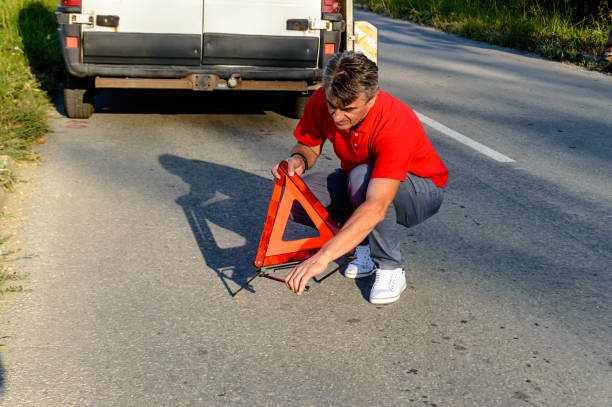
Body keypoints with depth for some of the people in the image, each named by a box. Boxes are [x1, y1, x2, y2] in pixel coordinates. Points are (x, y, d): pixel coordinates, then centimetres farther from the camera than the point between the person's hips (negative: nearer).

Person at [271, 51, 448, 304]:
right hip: (355, 180, 6)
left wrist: (323, 256, -56)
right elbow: (309, 145, 0)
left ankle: (390, 267, -19)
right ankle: (366, 242, 2)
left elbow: (376, 207, -47)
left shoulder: (395, 125, -38)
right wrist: (298, 159, -26)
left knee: (362, 177, -39)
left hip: (421, 190, -5)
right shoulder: (322, 101, -21)